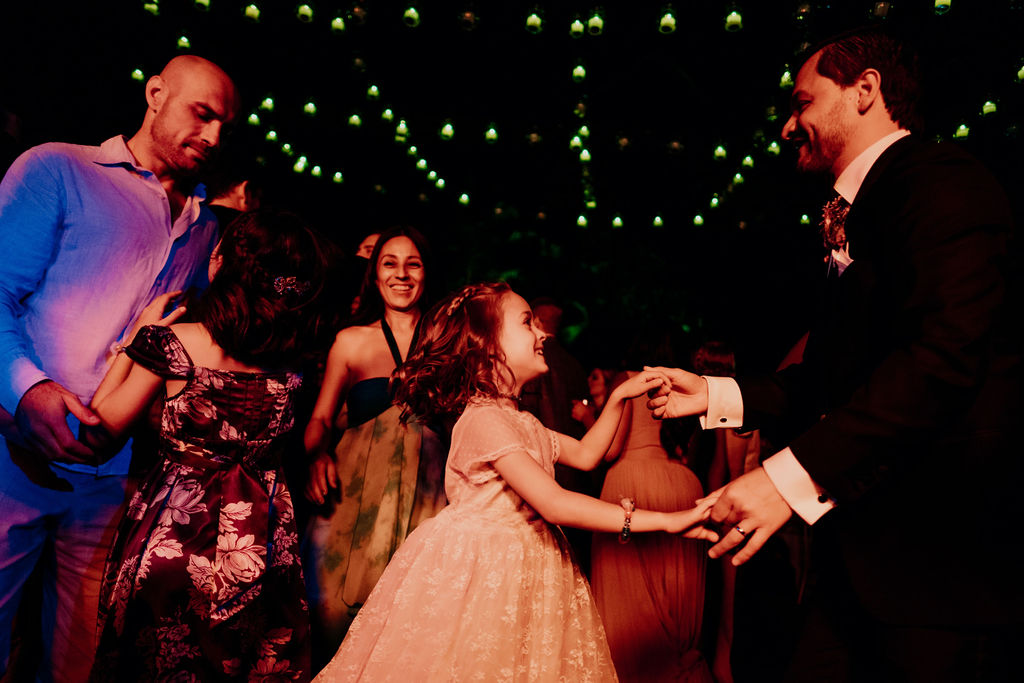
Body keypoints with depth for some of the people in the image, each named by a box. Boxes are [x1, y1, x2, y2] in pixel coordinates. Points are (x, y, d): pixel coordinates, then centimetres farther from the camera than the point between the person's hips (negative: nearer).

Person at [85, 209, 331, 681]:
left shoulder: (174, 342, -16)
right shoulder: (292, 354, -6)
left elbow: (105, 420, -5)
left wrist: (139, 332, 4)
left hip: (177, 528, -3)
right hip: (262, 534, 3)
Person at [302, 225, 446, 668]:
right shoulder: (352, 341, 10)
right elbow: (320, 418, 10)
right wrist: (318, 455, -7)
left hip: (426, 495, 0)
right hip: (356, 494, 0)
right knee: (336, 611, -3)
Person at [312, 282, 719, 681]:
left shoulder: (519, 420, 9)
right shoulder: (484, 419, -23)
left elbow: (585, 455, 18)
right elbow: (554, 505, -29)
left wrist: (618, 398, 10)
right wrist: (662, 521, -29)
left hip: (525, 568, 9)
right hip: (481, 569, -9)